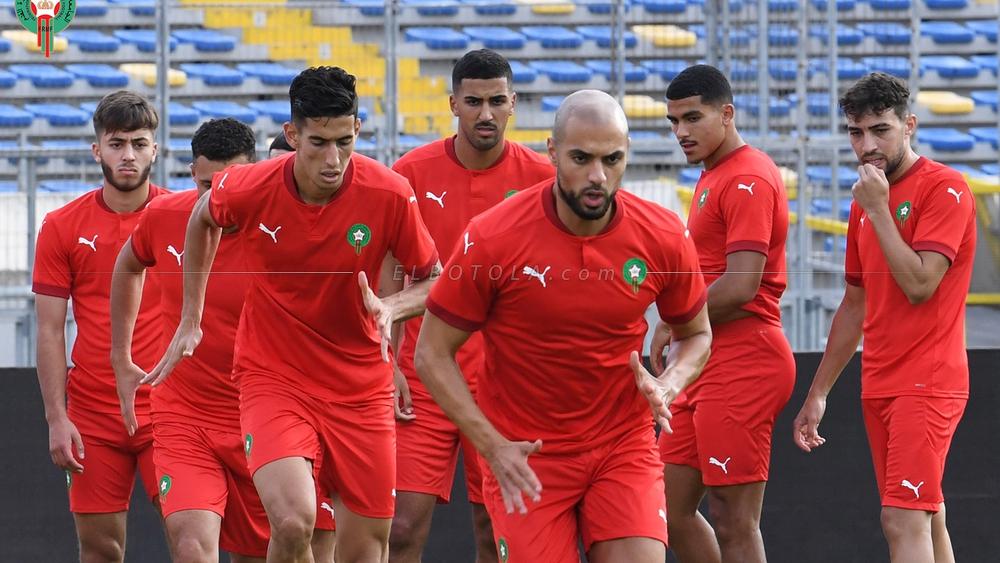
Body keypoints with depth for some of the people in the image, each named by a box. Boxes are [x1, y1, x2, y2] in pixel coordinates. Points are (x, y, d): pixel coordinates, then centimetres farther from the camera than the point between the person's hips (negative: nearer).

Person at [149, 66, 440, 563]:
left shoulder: (389, 195, -14)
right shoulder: (249, 189, -14)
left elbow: (435, 280, 0)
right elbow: (203, 218, 11)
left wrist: (391, 308, -21)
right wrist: (190, 320, 13)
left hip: (361, 389, 2)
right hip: (273, 379, -2)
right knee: (293, 522, -25)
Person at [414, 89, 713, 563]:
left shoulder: (663, 237, -7)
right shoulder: (491, 239, -15)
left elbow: (695, 335, 11)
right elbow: (433, 353, -6)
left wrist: (665, 389, -11)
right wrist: (494, 447, -15)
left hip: (625, 448, 2)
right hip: (525, 459, -2)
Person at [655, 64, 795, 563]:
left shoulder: (747, 180, -13)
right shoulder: (713, 177, 19)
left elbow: (740, 287, -20)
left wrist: (672, 328, -7)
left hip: (741, 367, -11)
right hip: (710, 367, 11)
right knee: (670, 505, 12)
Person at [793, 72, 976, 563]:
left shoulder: (944, 188, -9)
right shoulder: (868, 198, 16)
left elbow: (919, 285, -20)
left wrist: (878, 210, -15)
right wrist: (818, 393, 21)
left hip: (927, 384, -8)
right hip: (879, 388, 8)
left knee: (904, 521, -17)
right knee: (927, 521, 9)